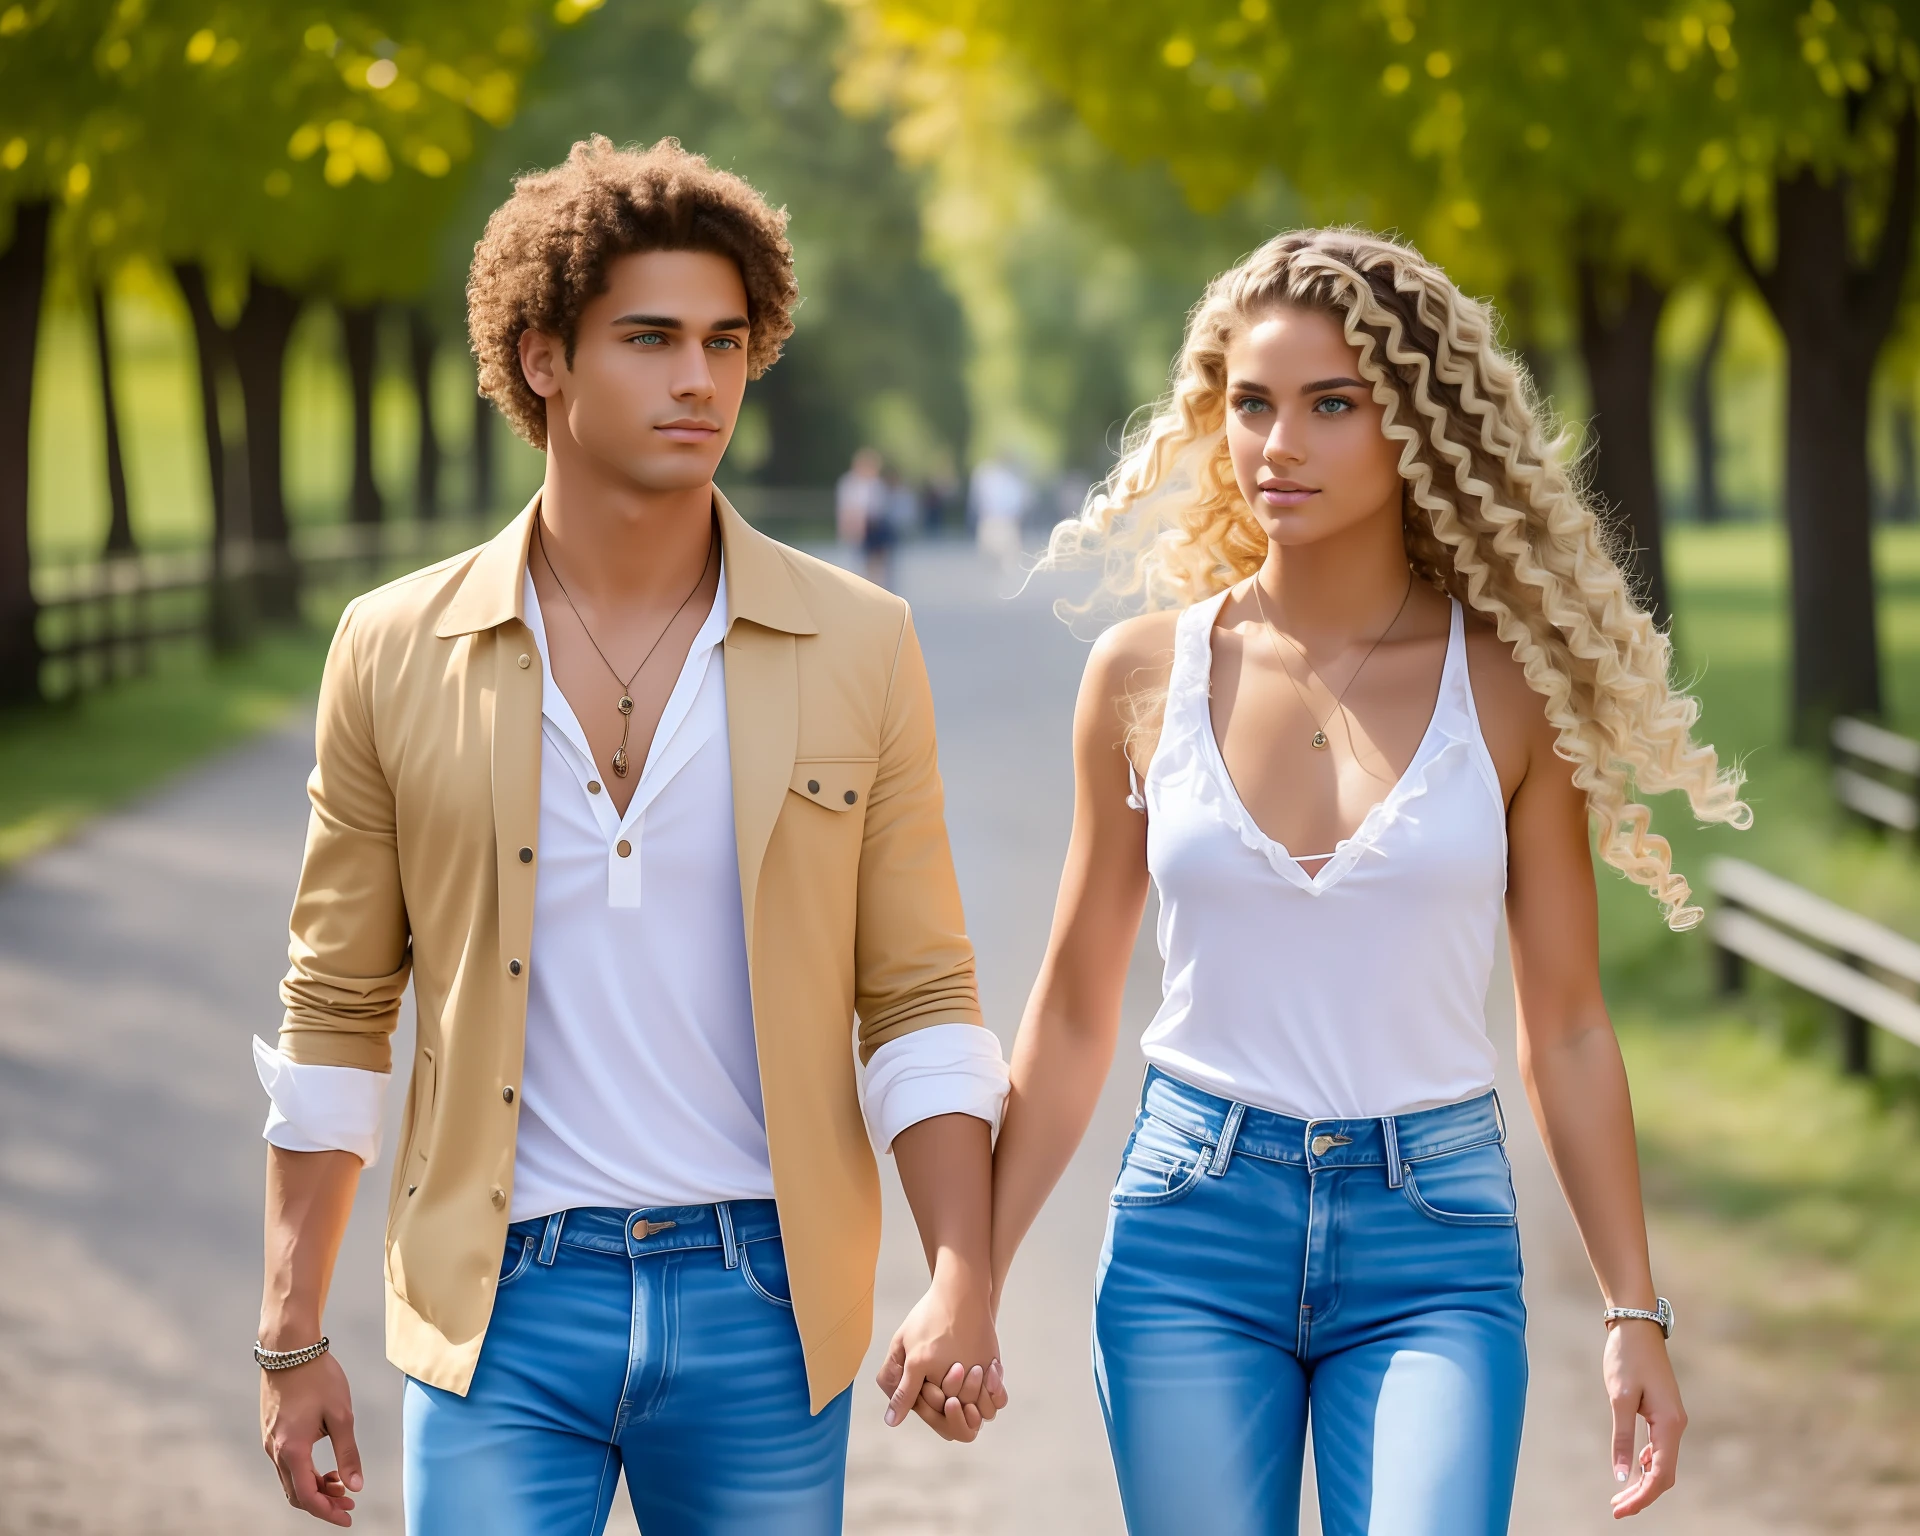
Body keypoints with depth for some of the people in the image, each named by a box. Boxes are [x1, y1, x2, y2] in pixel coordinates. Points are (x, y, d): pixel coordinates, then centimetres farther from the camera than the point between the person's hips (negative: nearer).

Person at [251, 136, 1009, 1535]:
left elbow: (919, 997, 4)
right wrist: (292, 1339, 5)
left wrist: (964, 1286, -9)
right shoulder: (398, 654, 1)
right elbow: (337, 1010, 7)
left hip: (763, 1309, 1)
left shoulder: (858, 648, 2)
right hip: (501, 1311, -1)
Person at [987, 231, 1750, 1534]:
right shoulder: (1145, 675, 2)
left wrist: (1635, 1311, 2)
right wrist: (972, 1278, 7)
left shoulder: (1509, 683, -1)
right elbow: (1073, 1013, 9)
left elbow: (1567, 1028, 4)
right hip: (1191, 1230, 1)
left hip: (1434, 1243, -1)